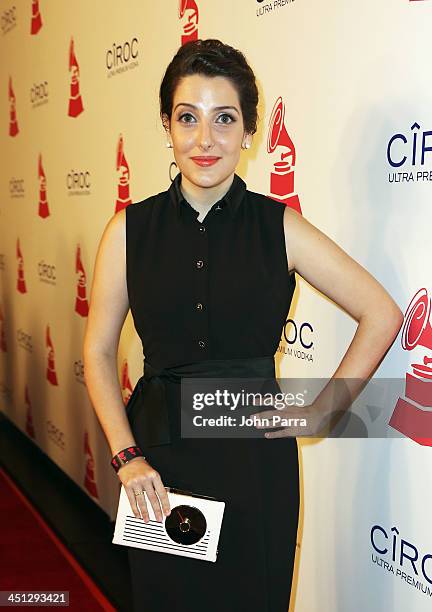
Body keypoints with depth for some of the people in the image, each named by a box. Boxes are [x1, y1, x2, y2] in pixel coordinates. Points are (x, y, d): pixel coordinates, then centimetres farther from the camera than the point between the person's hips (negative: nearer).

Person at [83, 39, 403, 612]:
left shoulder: (280, 227, -6)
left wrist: (319, 411, -5)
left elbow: (382, 315, -1)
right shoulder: (130, 229, -3)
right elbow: (98, 351, 2)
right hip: (160, 458, 1)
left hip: (256, 459, 0)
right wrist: (127, 456, -7)